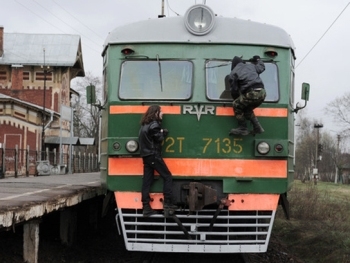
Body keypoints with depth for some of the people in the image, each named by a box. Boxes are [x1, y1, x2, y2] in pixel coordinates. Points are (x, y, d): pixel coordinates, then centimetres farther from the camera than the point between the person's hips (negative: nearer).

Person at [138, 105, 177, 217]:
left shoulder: (144, 125, 17)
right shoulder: (154, 124, -11)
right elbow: (159, 138, -9)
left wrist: (162, 132, 4)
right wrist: (162, 133, 11)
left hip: (145, 156, 9)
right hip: (154, 155, -9)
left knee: (147, 181, 3)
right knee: (167, 176, 0)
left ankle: (146, 207, 0)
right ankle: (167, 203, -5)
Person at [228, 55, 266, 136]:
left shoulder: (233, 73, 8)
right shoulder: (251, 66, 23)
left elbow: (234, 90, 9)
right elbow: (262, 67, 43)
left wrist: (237, 99, 26)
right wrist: (257, 59, 61)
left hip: (251, 94, -6)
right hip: (262, 93, 6)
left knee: (236, 105, 16)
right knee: (247, 109, 28)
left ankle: (243, 128, 9)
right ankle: (257, 127, 20)